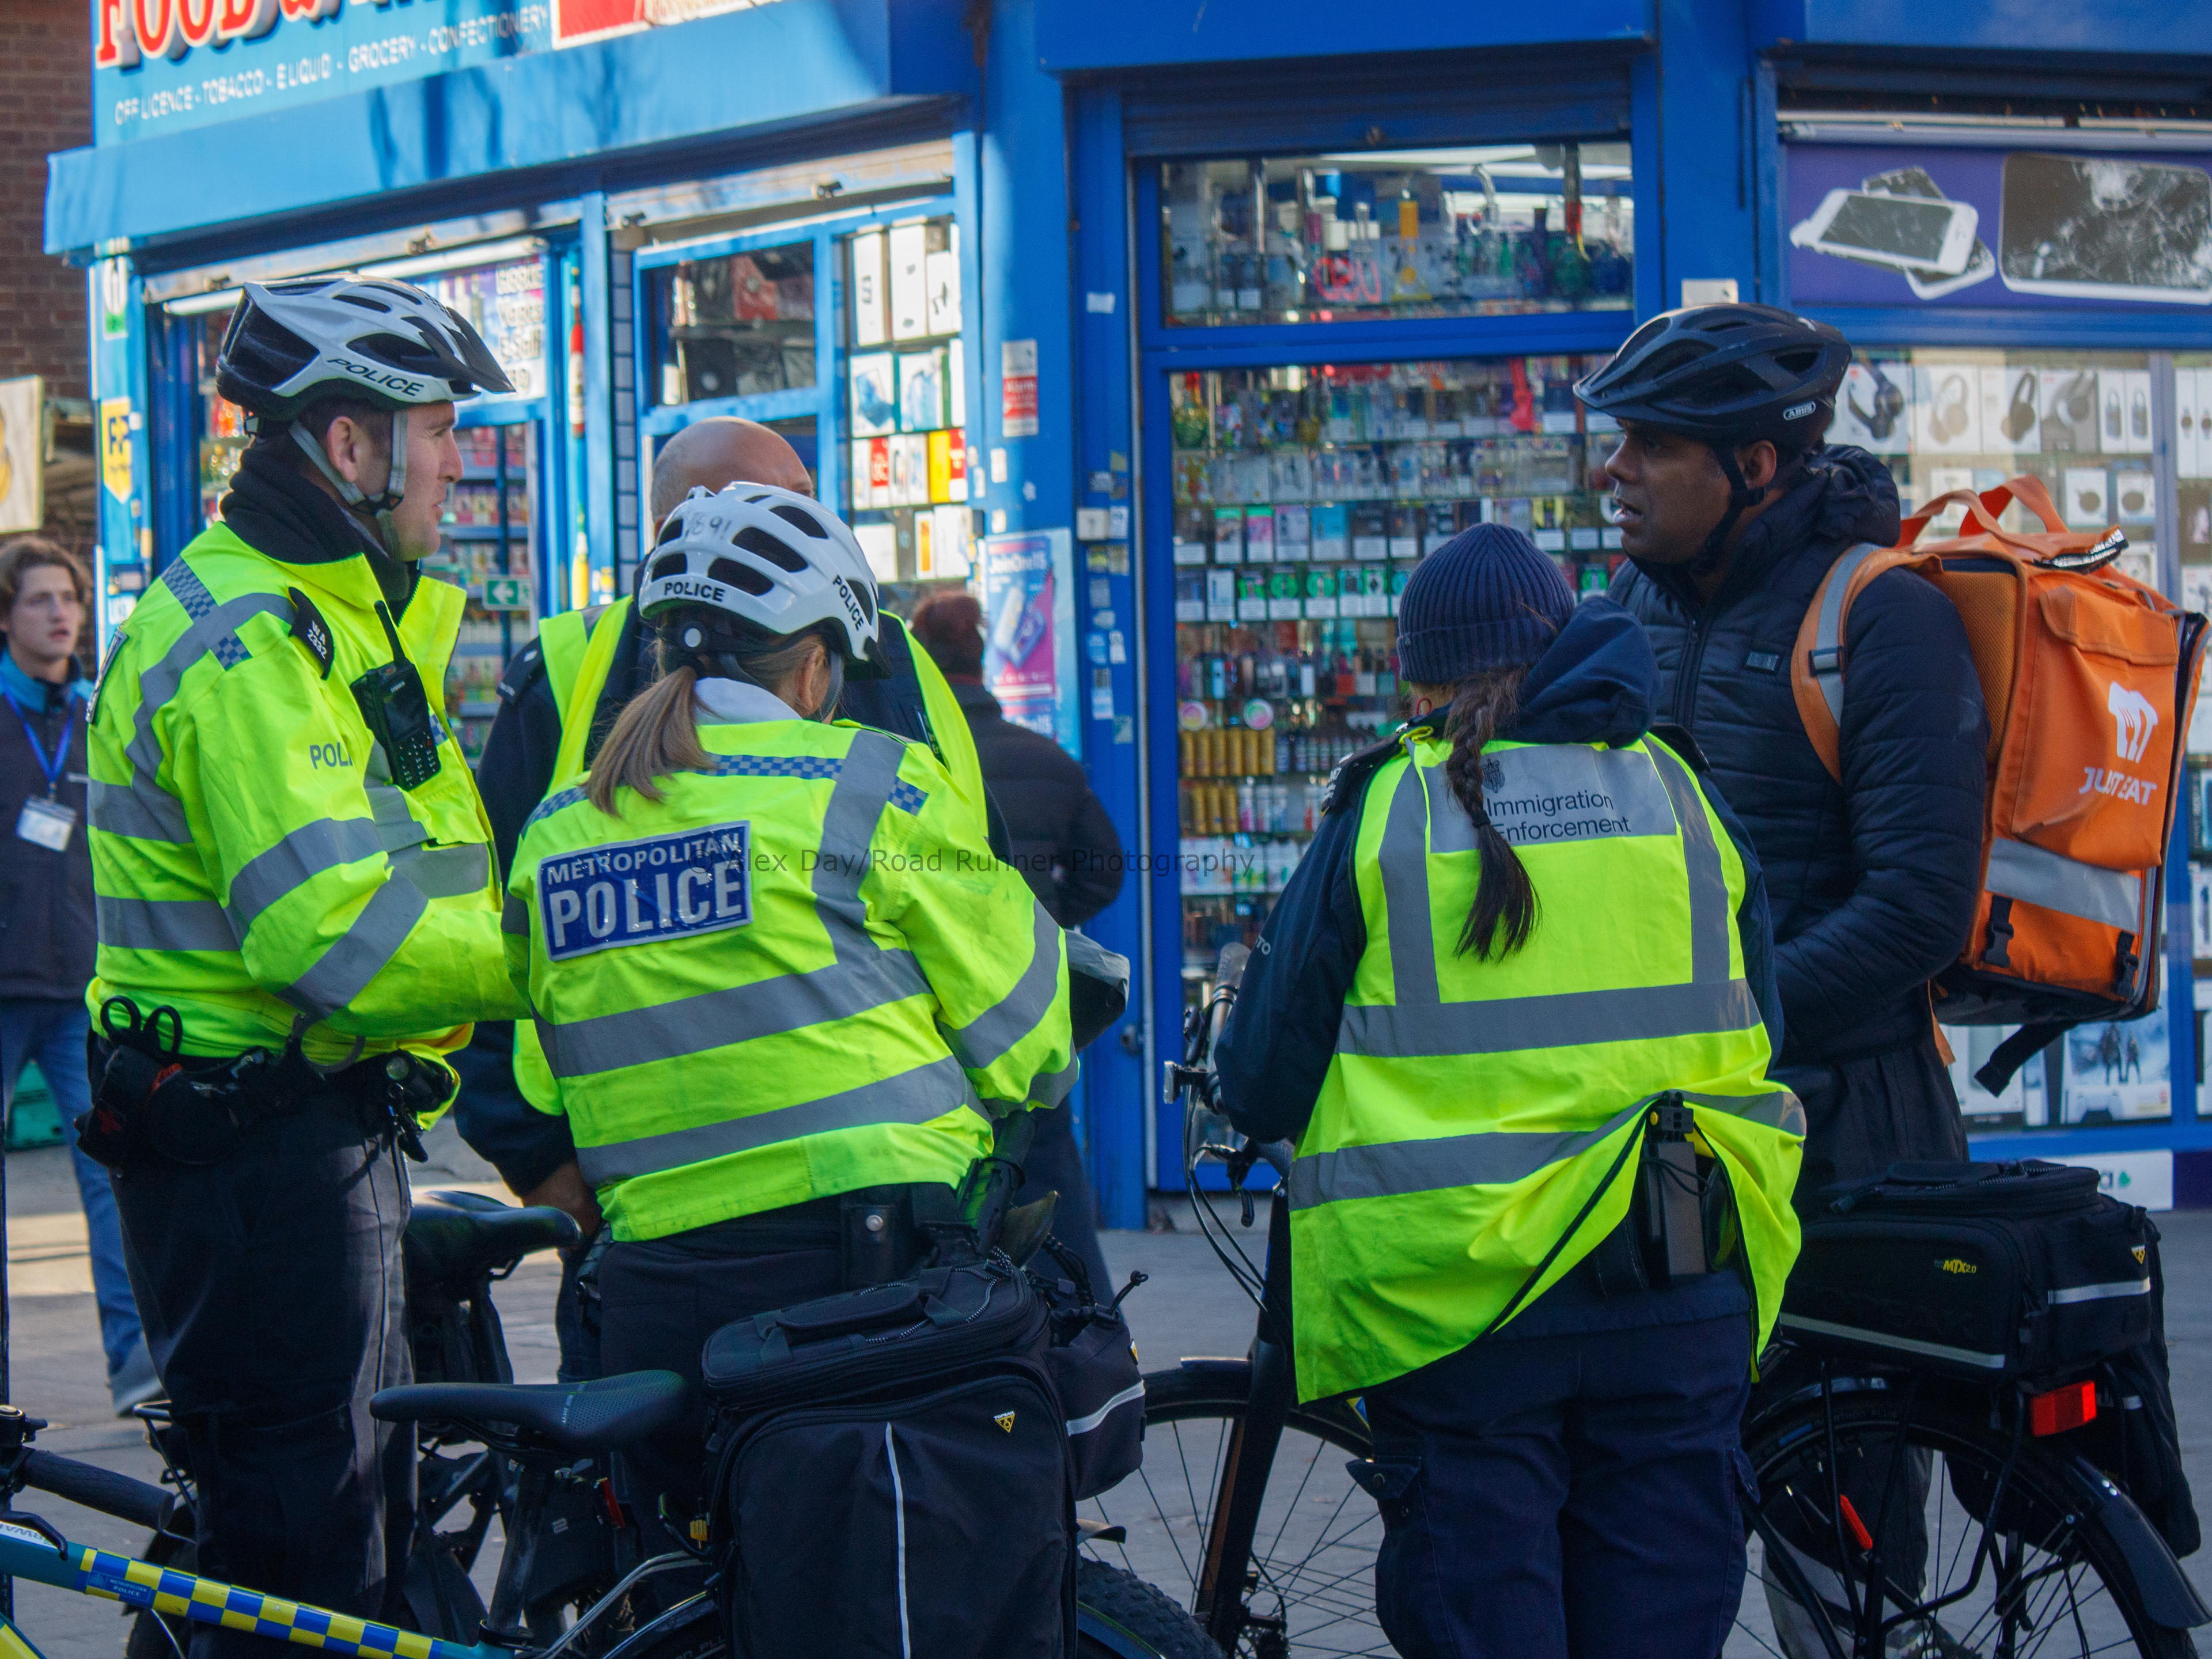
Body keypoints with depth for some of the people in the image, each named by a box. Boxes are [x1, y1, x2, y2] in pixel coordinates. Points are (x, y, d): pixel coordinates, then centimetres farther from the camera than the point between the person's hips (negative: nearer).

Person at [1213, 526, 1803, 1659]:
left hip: (1460, 1303, -3)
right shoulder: (1682, 796, 7)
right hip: (1681, 1305, 3)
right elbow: (1761, 1043, 17)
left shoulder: (1384, 814, -1)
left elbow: (1261, 1088, 3)